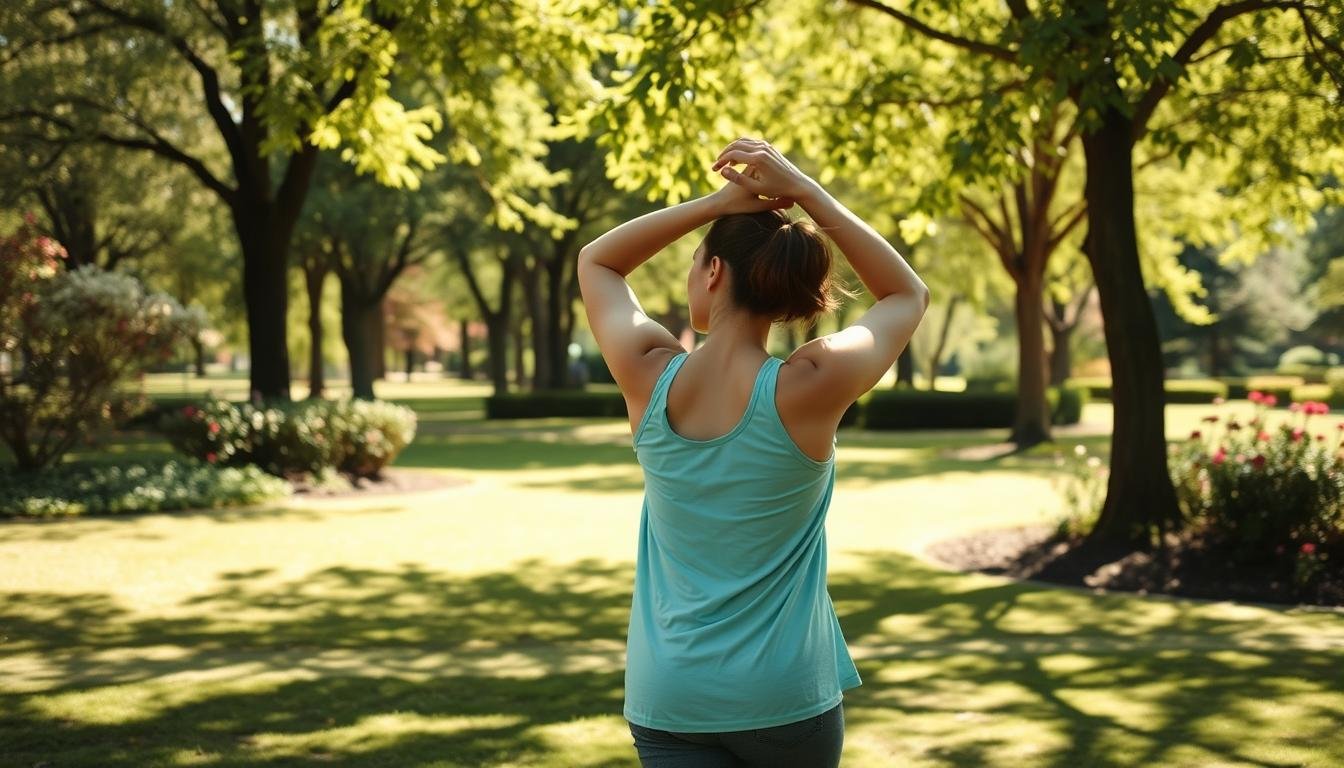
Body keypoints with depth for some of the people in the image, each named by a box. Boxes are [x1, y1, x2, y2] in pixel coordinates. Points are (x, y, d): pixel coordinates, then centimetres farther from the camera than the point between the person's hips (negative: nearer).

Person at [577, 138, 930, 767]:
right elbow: (908, 295, 4)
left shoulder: (652, 380, -10)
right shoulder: (809, 390, -15)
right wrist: (804, 191, -3)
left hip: (668, 700, 1)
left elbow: (596, 261, 11)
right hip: (786, 699, -1)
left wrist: (718, 203, -1)